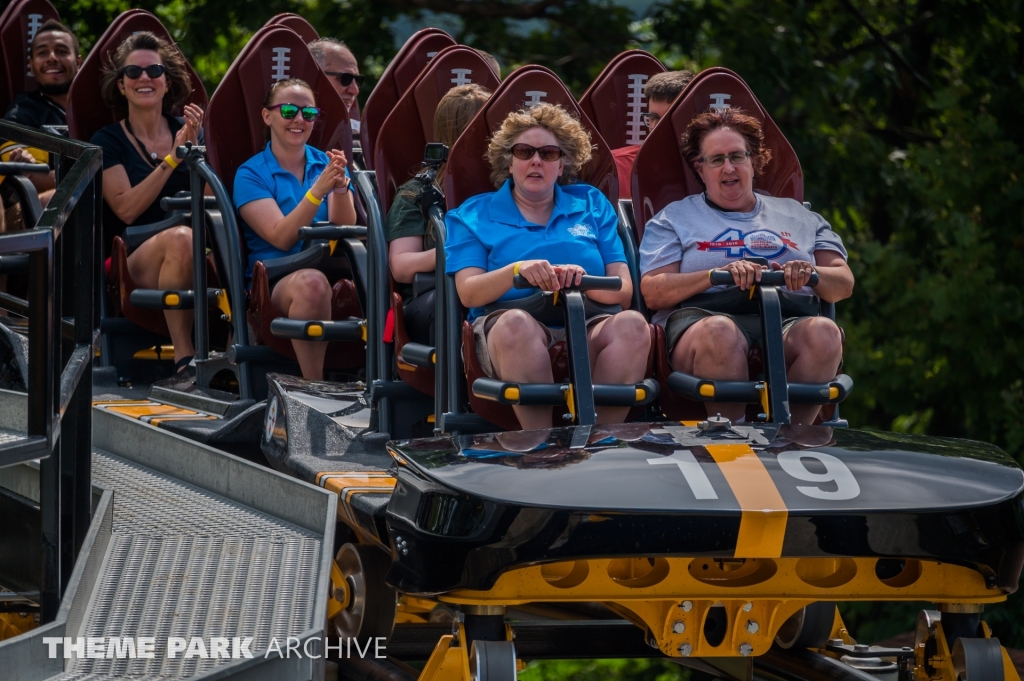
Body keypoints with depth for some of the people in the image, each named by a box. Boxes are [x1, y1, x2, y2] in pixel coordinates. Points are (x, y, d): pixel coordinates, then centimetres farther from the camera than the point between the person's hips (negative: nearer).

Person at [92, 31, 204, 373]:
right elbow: (126, 210, -8)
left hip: (190, 261, 3)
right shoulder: (108, 140, 6)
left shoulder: (188, 131, 16)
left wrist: (195, 149, -8)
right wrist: (173, 158, -11)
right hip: (134, 262, -2)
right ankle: (183, 356, -34)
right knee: (180, 238, -36)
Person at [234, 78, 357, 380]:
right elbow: (281, 238, -9)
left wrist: (340, 187, -18)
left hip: (331, 268, 3)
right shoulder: (252, 174, 5)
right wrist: (318, 190, -21)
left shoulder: (327, 164, 16)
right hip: (274, 279, -3)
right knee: (311, 283, -39)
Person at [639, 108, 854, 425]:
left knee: (823, 333, -34)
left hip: (788, 321, 2)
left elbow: (844, 284, 18)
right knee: (719, 333, -40)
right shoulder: (674, 218, 22)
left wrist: (812, 275, -6)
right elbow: (653, 292, 6)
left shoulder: (798, 217, 29)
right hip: (702, 317, -2)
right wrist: (719, 274, -11)